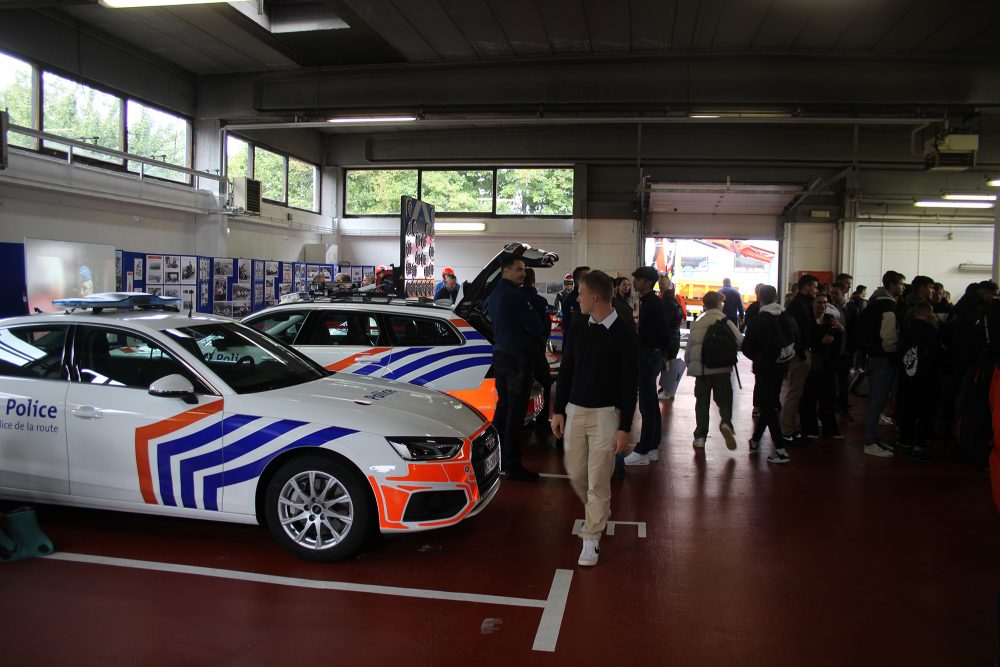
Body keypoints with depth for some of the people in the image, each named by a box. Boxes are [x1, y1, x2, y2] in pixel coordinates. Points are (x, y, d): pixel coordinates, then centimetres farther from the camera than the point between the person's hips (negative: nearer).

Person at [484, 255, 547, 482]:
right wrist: (540, 337, 6)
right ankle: (513, 466, 0)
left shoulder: (494, 295, 12)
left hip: (500, 354, 10)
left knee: (502, 406, 18)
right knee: (516, 411, -5)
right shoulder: (517, 295, -18)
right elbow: (536, 327, -18)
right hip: (518, 358, -10)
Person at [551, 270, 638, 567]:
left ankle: (592, 538, 14)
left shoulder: (624, 334, -11)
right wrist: (558, 410, 7)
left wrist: (624, 428, -11)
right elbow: (566, 370, 10)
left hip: (605, 413, -5)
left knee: (598, 480, -1)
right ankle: (598, 514, 39)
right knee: (575, 474, 11)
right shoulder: (579, 326, 4)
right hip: (575, 409, 5)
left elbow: (630, 384, -9)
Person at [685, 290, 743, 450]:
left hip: (701, 369, 3)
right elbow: (740, 341, -12)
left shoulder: (696, 323, 8)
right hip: (721, 368, -2)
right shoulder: (725, 321, -2)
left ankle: (700, 436, 9)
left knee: (702, 402, 11)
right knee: (724, 400, 7)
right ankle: (726, 423, -21)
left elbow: (689, 348, 11)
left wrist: (690, 364, 24)